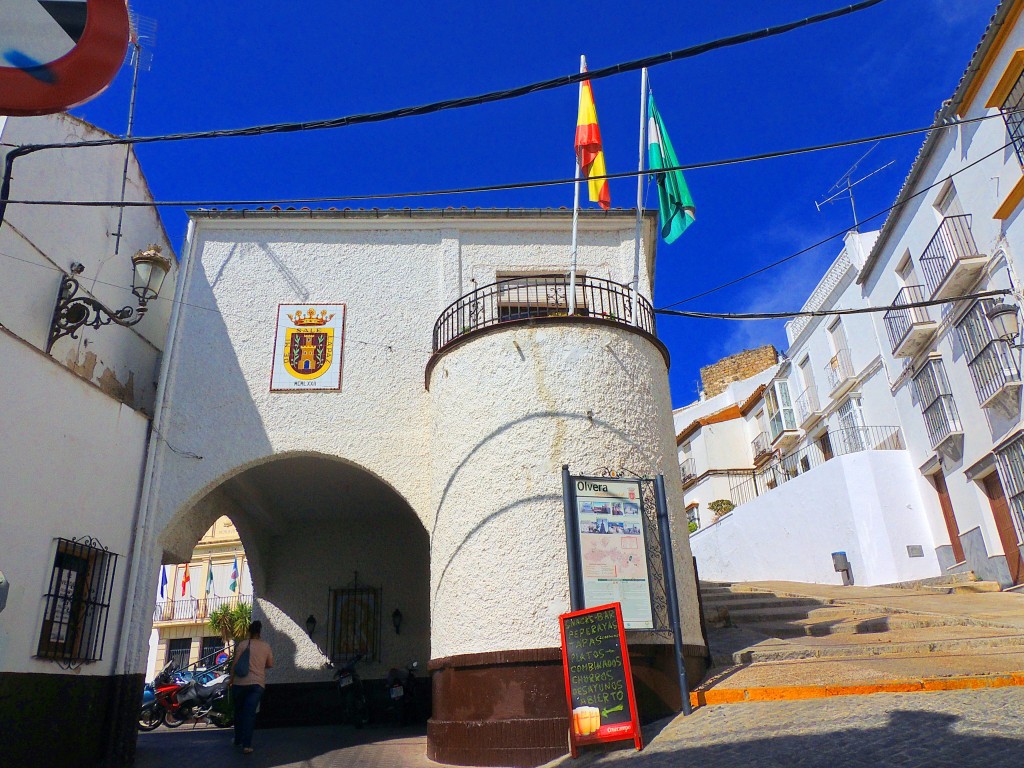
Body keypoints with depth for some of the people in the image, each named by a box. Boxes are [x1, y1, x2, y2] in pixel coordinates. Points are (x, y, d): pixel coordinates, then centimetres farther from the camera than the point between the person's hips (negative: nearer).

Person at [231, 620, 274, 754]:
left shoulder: (242, 644, -3)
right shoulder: (266, 646, 3)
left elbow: (235, 663, -5)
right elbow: (270, 664, 10)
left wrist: (231, 679, 5)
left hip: (240, 682, -1)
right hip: (257, 683, 1)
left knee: (239, 711, 18)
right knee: (250, 713, 1)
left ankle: (238, 740, 29)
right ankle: (246, 745, -7)